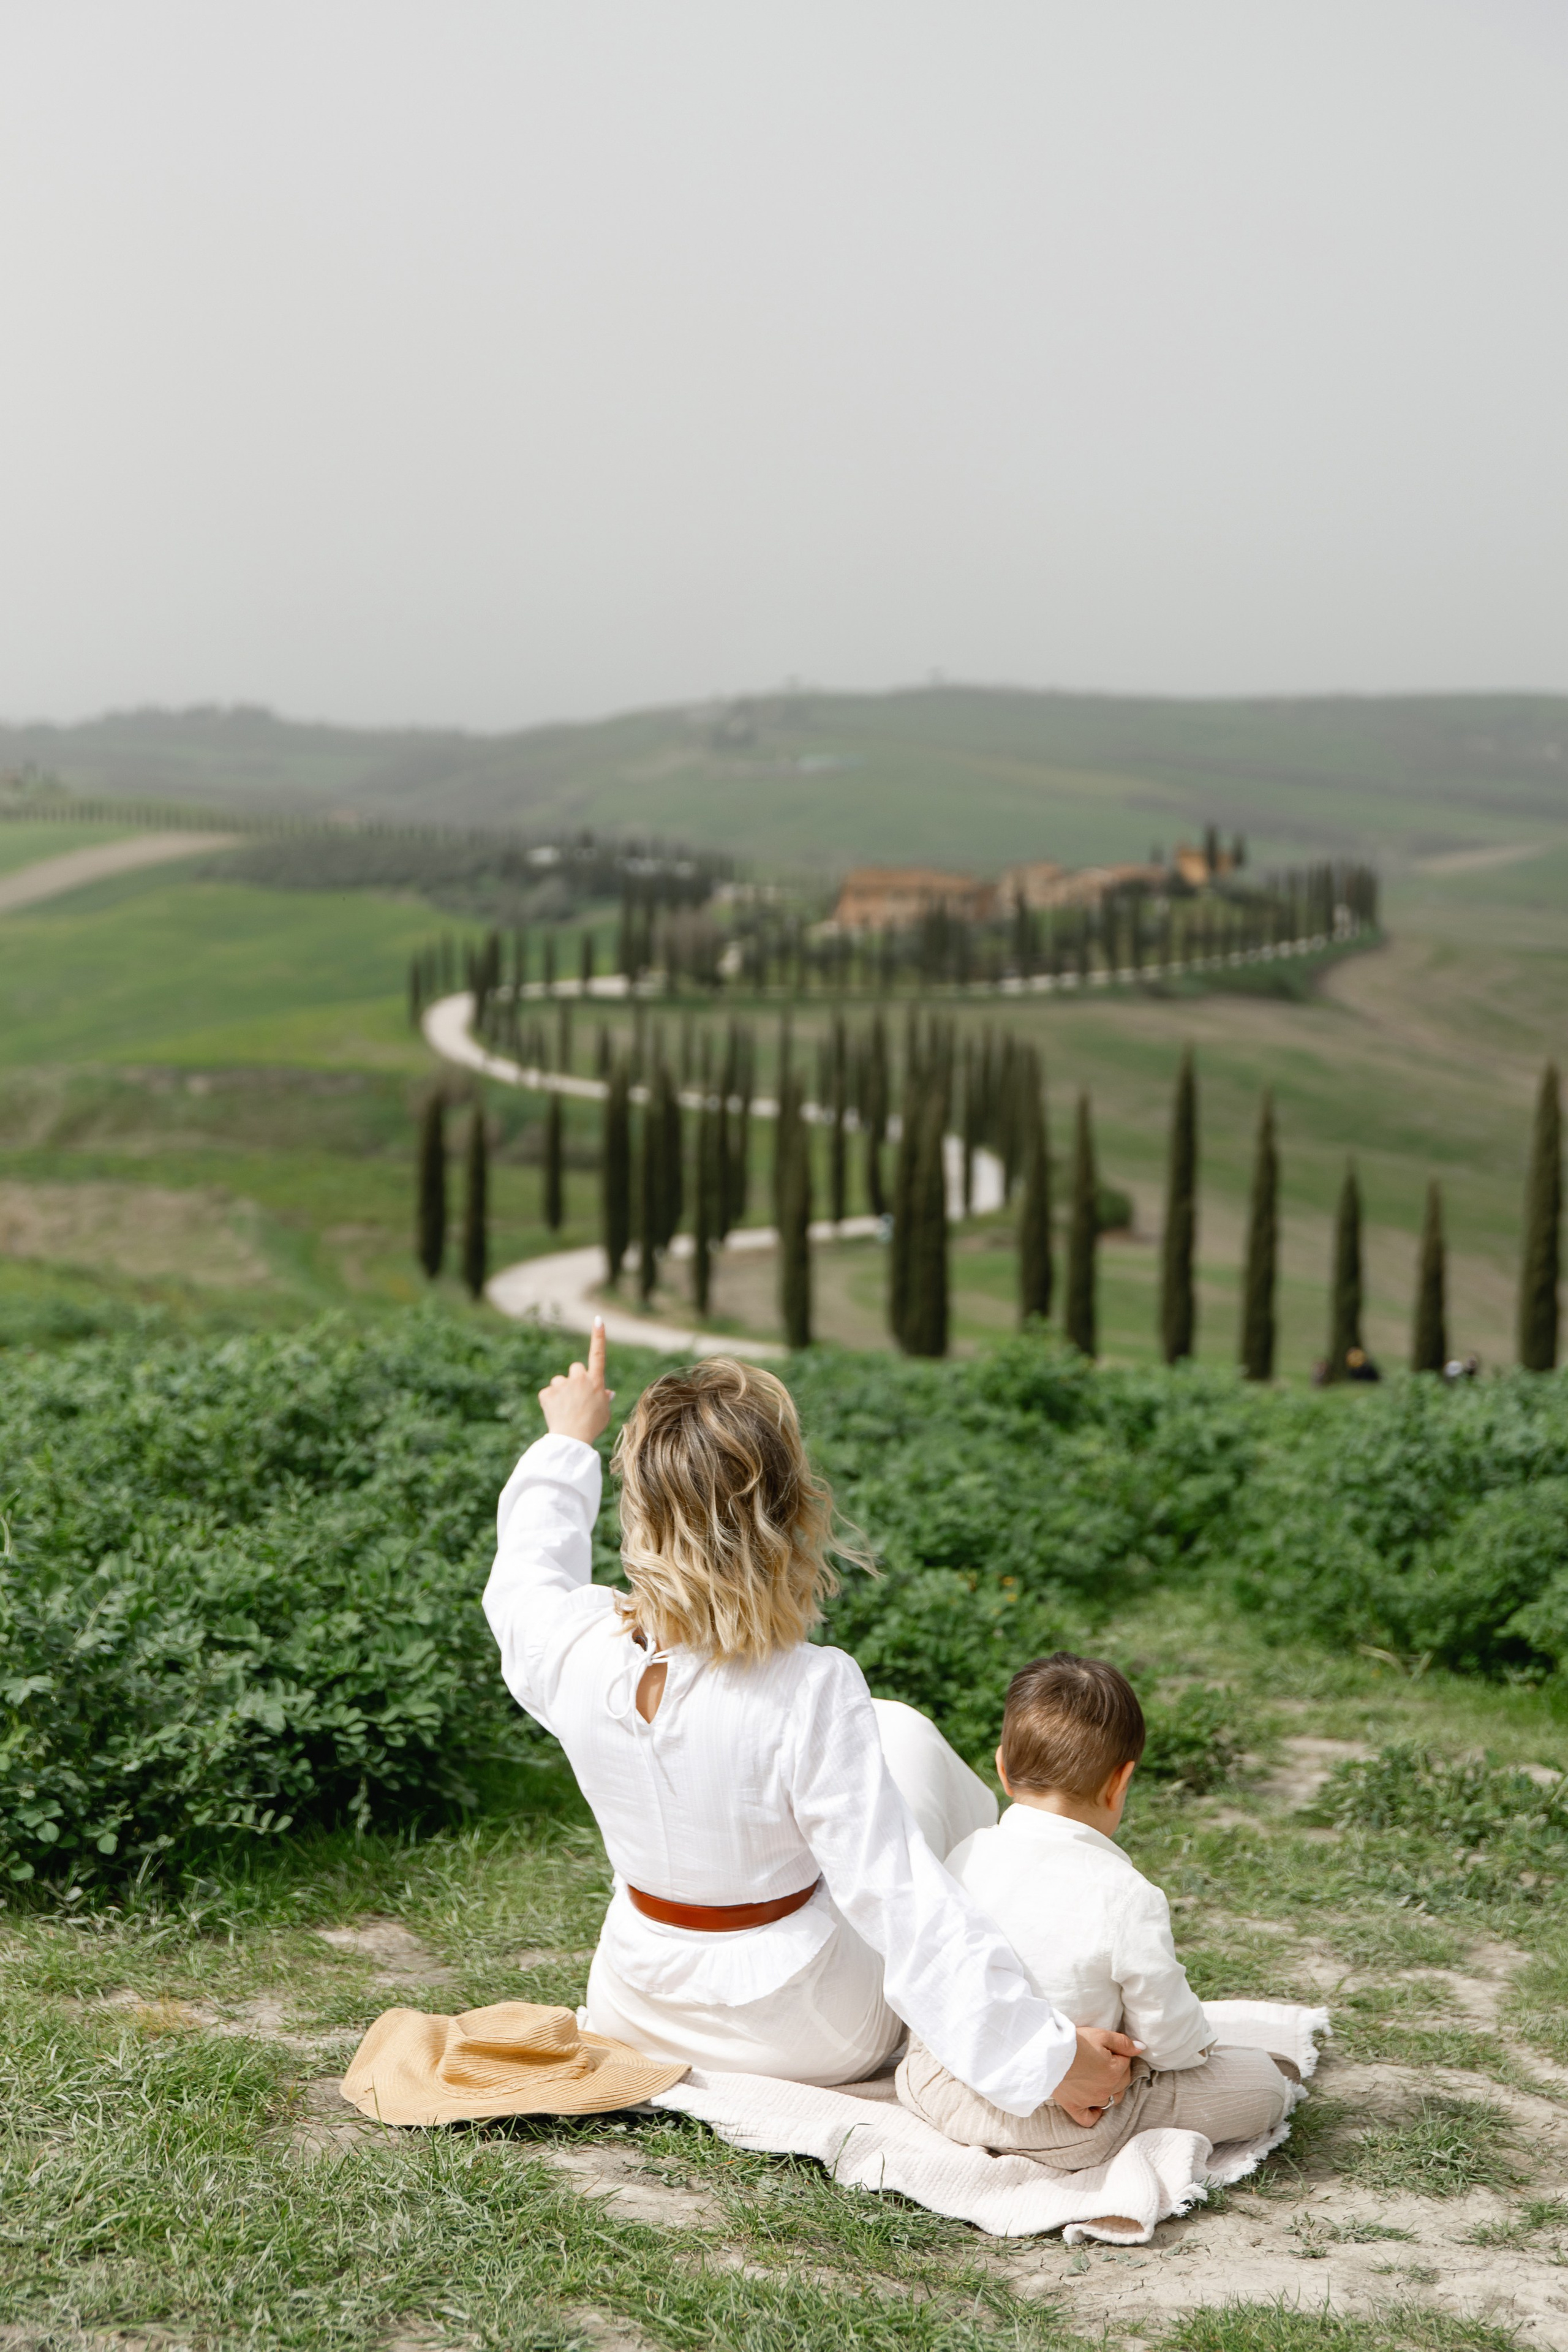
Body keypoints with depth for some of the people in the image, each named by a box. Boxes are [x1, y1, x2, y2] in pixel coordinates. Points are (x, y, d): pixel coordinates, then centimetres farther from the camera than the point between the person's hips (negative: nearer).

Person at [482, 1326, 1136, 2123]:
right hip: (813, 2042, -4)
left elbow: (523, 1577, 7)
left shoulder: (576, 1649, -18)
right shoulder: (810, 1691, -31)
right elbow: (899, 1897, -28)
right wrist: (1041, 2052, -22)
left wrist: (569, 1444, 21)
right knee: (907, 1737, 16)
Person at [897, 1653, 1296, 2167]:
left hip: (942, 2089, 4)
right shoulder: (1125, 1897, -23)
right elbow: (1167, 2036, -14)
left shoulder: (965, 1858, -7)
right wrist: (1197, 2040, 10)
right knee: (1268, 2085, 5)